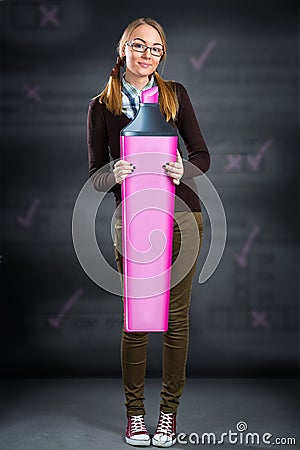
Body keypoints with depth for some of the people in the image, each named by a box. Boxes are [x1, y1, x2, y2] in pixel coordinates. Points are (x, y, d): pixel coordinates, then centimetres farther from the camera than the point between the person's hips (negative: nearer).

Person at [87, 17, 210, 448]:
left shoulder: (175, 94, 7)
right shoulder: (101, 106, 5)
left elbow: (202, 154, 7)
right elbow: (94, 175, 4)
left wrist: (184, 169, -15)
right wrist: (114, 174, -19)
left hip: (182, 217, 1)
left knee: (176, 318, 4)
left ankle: (170, 409, 19)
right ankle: (134, 411, 19)